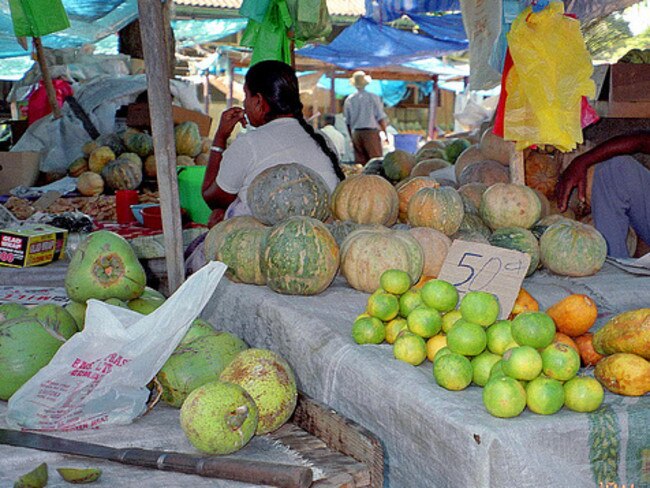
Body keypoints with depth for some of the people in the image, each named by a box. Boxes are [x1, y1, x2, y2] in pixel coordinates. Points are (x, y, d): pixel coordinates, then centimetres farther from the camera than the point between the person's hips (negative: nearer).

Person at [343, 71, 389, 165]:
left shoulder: (349, 100, 6)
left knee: (359, 163, 6)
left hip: (356, 133, 4)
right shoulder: (373, 97, -3)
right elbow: (381, 118, -4)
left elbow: (348, 122, 10)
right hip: (371, 132, -4)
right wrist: (385, 134, 3)